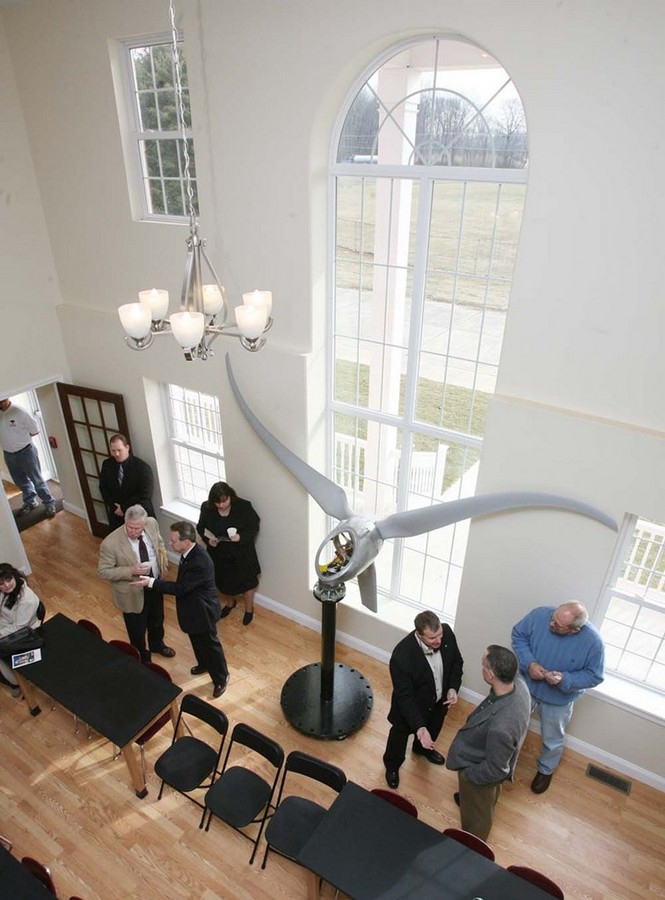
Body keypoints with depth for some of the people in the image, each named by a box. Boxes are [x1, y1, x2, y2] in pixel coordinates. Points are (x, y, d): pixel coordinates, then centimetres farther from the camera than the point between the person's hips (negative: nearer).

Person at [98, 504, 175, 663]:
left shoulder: (151, 523, -18)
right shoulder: (110, 543, -32)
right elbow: (103, 572, -22)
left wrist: (164, 561, -7)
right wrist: (131, 571, -33)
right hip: (132, 592, -5)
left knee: (157, 619, 30)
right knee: (137, 630, 20)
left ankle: (157, 645, 61)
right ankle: (142, 658, 50)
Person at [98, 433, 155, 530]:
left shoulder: (142, 467, -15)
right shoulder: (107, 464, 0)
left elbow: (145, 496, -17)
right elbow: (103, 488, 7)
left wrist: (123, 508, -14)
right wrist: (114, 507, -6)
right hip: (116, 515, 4)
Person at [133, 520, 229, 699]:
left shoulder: (200, 562, -38)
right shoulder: (190, 552, -8)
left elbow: (180, 588, -32)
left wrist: (152, 582, -29)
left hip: (202, 611, -9)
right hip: (194, 608, 9)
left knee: (211, 645, 13)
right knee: (197, 642, 29)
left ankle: (221, 678, 34)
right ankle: (204, 664, 55)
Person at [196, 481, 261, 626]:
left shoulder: (243, 506, -21)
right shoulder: (207, 508, -14)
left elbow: (254, 527, -12)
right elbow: (200, 527, 1)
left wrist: (241, 537, -30)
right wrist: (208, 539, -19)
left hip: (241, 554, -2)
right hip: (219, 554, 3)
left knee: (246, 582, 15)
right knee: (223, 582, 23)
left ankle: (249, 609, 42)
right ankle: (229, 603, 54)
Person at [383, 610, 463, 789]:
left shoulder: (446, 633, -26)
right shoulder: (402, 655, -41)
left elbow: (457, 662, -6)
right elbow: (404, 697, -30)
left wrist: (453, 688, -18)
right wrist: (419, 728, -36)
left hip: (439, 701, 5)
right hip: (411, 705, -5)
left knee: (433, 729, 34)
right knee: (400, 736, 24)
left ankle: (422, 748, 68)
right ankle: (392, 765, 56)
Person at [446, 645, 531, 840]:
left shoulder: (500, 727, -48)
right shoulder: (518, 684, -27)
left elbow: (494, 770, -31)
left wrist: (468, 774, -12)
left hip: (481, 772, -6)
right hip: (490, 757, 6)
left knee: (476, 813, 27)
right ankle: (469, 798, 69)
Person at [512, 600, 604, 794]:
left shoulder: (593, 641, -30)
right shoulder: (540, 614, -27)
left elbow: (594, 676, -16)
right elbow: (518, 635, -12)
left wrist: (565, 680, -31)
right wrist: (529, 663, -26)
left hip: (558, 700, -2)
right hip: (526, 686, 2)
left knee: (552, 740, 24)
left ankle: (546, 770, 54)